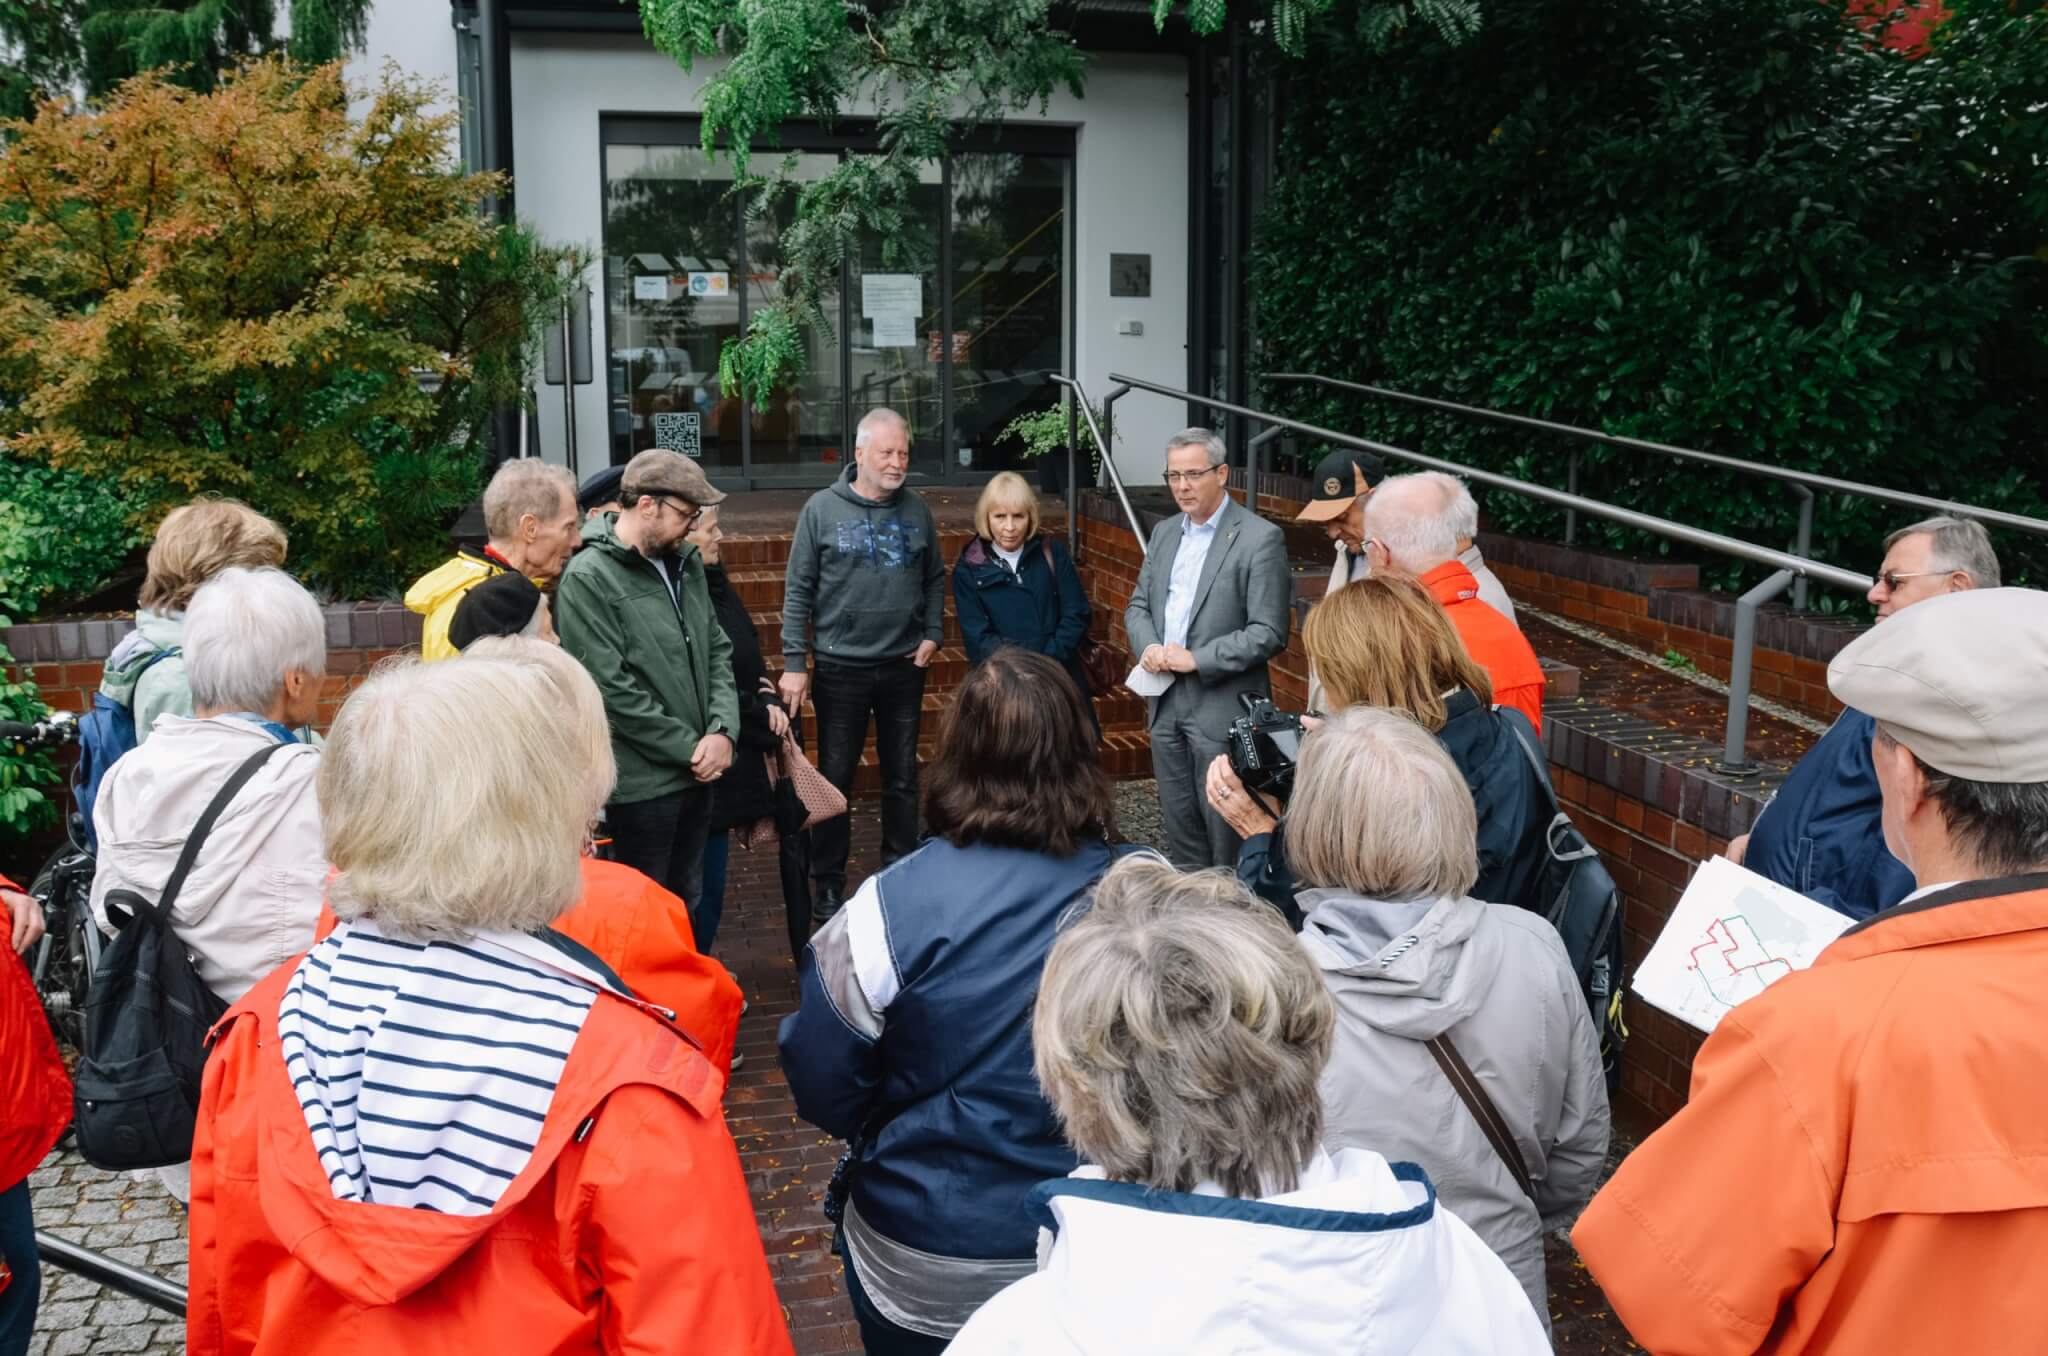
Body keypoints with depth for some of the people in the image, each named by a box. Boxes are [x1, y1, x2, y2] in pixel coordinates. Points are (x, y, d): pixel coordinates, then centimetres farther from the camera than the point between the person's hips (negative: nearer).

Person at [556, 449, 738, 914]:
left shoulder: (685, 561, 8)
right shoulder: (588, 579, -15)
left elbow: (717, 649, 10)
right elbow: (613, 689, -19)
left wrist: (722, 731, -6)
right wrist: (691, 748, -14)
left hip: (696, 771, 7)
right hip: (642, 779, -7)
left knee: (687, 899, 20)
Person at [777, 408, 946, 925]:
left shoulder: (917, 509, 4)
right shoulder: (822, 509, -6)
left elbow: (935, 578, 13)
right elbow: (798, 590, -5)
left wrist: (933, 633, -1)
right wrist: (794, 661, -9)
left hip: (904, 667, 3)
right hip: (840, 668, -3)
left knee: (902, 778, 12)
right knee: (835, 779, 6)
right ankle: (828, 885, 18)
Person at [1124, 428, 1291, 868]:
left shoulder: (1260, 539, -11)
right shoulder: (1164, 533, 12)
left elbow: (1268, 633, -15)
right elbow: (1139, 605, 17)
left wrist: (1196, 659, -18)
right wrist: (1148, 647, -5)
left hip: (1222, 708, -7)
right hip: (1166, 705, 7)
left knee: (1227, 838, 0)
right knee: (1180, 831, 16)